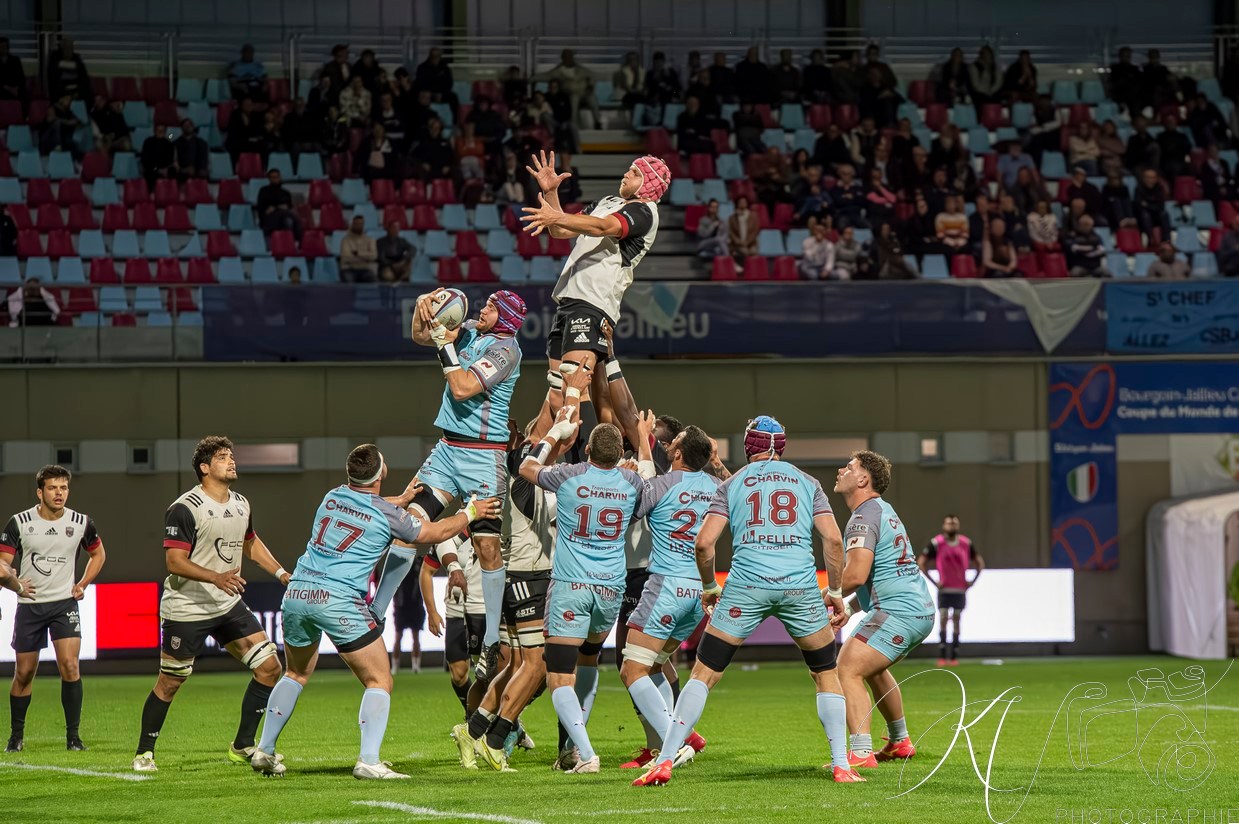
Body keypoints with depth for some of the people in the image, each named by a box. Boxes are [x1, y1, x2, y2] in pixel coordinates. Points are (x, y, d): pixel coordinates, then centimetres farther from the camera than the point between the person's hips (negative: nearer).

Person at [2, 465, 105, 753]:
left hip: (65, 603, 0)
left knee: (69, 665, -16)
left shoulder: (81, 523, -1)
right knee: (24, 673, 6)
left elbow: (98, 553, 17)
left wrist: (83, 584, 5)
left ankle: (73, 735, -8)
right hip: (29, 603, 0)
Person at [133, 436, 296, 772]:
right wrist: (217, 577, -33)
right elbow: (174, 561, -21)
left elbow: (251, 544, 26)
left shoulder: (241, 504, 8)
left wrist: (282, 573, 16)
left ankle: (243, 746, 9)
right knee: (169, 683, 0)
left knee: (270, 668, -2)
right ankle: (144, 753, 17)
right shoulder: (185, 508, -16)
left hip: (229, 606, 7)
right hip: (187, 609, -7)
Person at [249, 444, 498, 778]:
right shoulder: (387, 514, -3)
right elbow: (436, 533, 12)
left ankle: (264, 751, 27)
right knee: (380, 681, 2)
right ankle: (368, 761, -12)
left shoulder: (333, 497, 12)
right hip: (340, 601, -6)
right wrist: (470, 512, 27)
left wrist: (403, 499, 47)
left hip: (297, 592, 6)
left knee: (297, 674, 26)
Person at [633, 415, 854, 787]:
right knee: (826, 674, 18)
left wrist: (709, 587, 19)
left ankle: (664, 761, -4)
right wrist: (835, 592, 13)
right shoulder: (807, 483, 16)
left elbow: (704, 542, 4)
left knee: (704, 673, 5)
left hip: (746, 586, -1)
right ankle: (841, 766, 10)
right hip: (801, 585, 1)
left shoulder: (732, 484, 14)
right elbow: (833, 539, 5)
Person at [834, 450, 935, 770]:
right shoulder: (883, 510, 20)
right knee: (872, 669, 31)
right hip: (921, 609, 11)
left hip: (898, 612, -11)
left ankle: (861, 752, -30)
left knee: (847, 670, -19)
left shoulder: (864, 517, -13)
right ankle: (899, 742, 42)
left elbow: (856, 575, -25)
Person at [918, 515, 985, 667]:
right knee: (943, 619, -9)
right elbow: (921, 563, -1)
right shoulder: (936, 543, -5)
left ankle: (954, 656, 4)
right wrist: (934, 582, -6)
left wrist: (972, 581, 5)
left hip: (960, 589, 2)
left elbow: (980, 563, 16)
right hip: (944, 589, -2)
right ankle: (942, 656, -7)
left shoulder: (966, 543, 4)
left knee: (956, 620, 2)